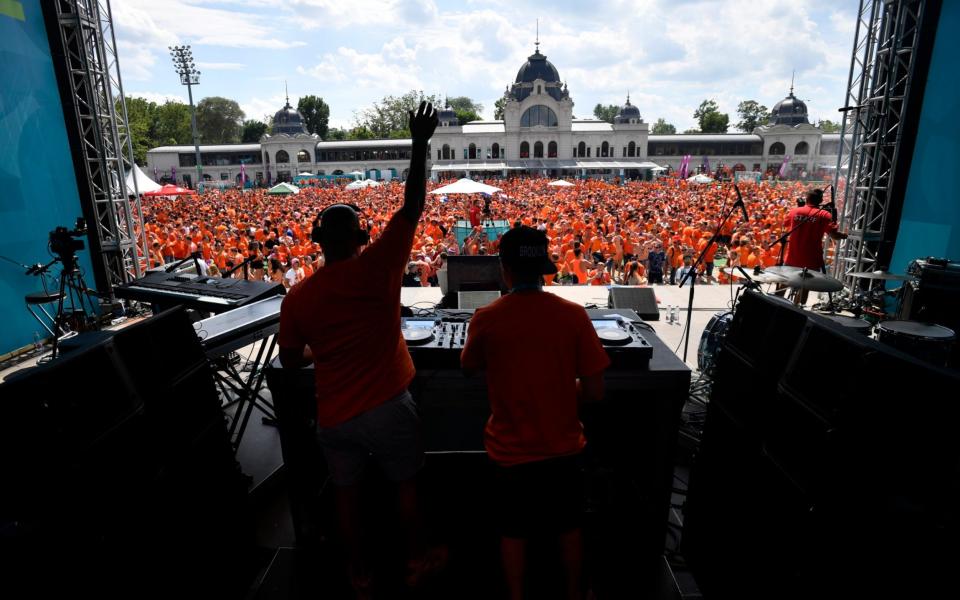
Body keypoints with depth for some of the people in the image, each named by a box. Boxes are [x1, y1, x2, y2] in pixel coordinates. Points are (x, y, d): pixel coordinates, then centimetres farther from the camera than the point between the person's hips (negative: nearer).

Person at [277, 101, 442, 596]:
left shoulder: (296, 298, -6)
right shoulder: (375, 267, -15)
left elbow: (290, 360, 4)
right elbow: (412, 208, -12)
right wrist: (420, 145, -7)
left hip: (335, 416, 2)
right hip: (388, 406, -2)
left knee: (346, 494, 21)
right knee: (405, 485, 21)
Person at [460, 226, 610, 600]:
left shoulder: (486, 319, -17)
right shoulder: (573, 315, -16)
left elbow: (468, 367, 3)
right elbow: (594, 392, -11)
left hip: (510, 450, -1)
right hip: (562, 446, 2)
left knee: (513, 531, 22)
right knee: (568, 526, 26)